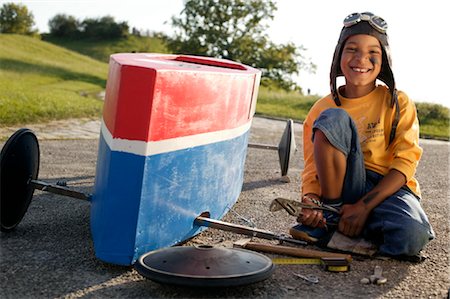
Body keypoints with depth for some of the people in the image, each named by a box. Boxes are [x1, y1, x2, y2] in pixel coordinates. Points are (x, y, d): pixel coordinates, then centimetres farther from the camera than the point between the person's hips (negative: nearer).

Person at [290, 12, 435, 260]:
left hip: (388, 189, -1)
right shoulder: (323, 108, 3)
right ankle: (330, 215, -16)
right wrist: (310, 200, -22)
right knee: (333, 118, -22)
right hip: (344, 187, 1)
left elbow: (406, 162, -9)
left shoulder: (398, 103, -1)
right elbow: (312, 168, 1)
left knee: (411, 238, -36)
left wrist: (364, 206, -21)